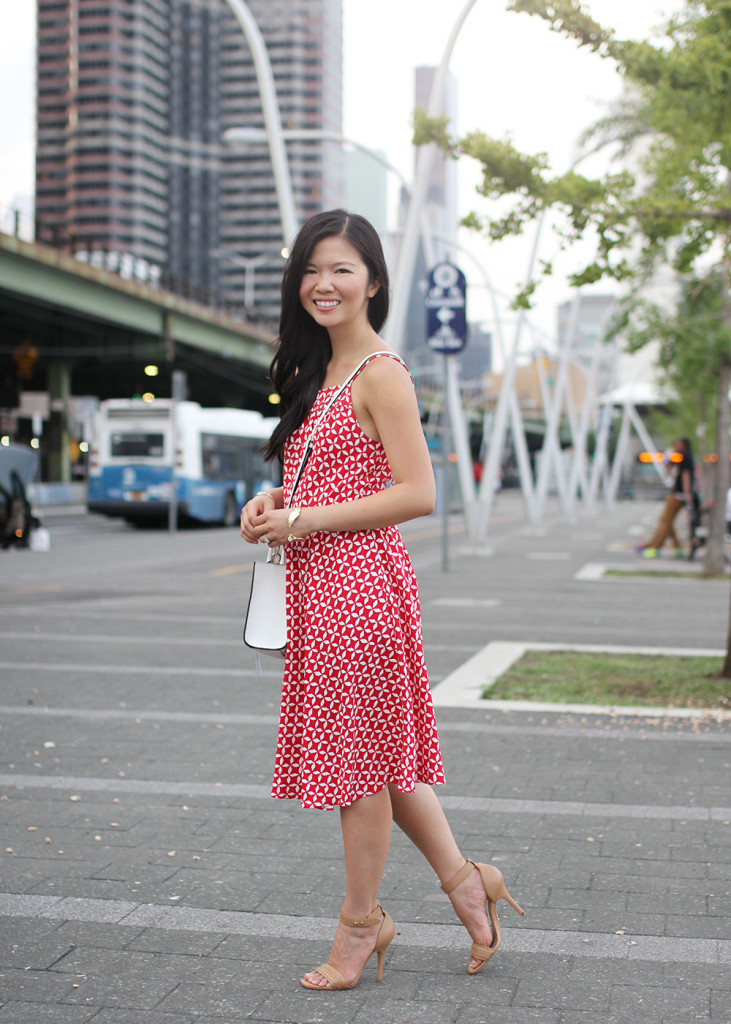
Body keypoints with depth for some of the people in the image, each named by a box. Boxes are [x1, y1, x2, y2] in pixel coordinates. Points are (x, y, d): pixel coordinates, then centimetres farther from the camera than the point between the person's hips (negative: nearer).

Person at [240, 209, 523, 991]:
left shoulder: (381, 373, -11)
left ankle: (360, 924, 19)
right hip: (320, 584, 9)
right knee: (377, 750, 15)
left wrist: (305, 521, -16)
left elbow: (417, 494, -18)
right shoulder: (319, 373, 16)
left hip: (357, 578, -9)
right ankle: (461, 877, 28)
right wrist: (275, 501, 6)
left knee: (361, 751, 3)